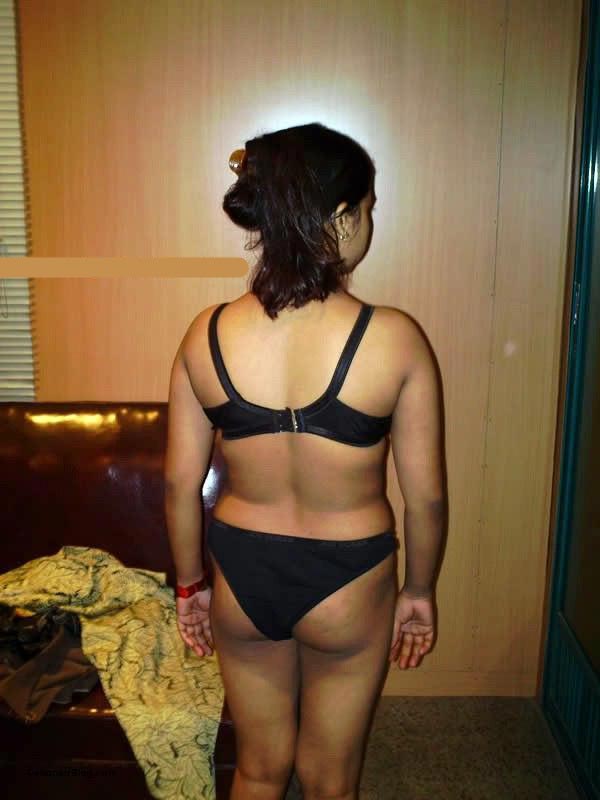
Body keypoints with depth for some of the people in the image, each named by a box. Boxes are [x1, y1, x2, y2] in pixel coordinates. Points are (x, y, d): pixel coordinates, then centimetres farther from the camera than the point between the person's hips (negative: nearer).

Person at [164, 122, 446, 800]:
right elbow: (426, 495, -11)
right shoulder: (395, 339, -20)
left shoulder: (207, 335, -13)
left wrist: (189, 584, 11)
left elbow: (180, 482, -5)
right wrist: (419, 591, 6)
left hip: (242, 577, 2)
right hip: (348, 586, -2)